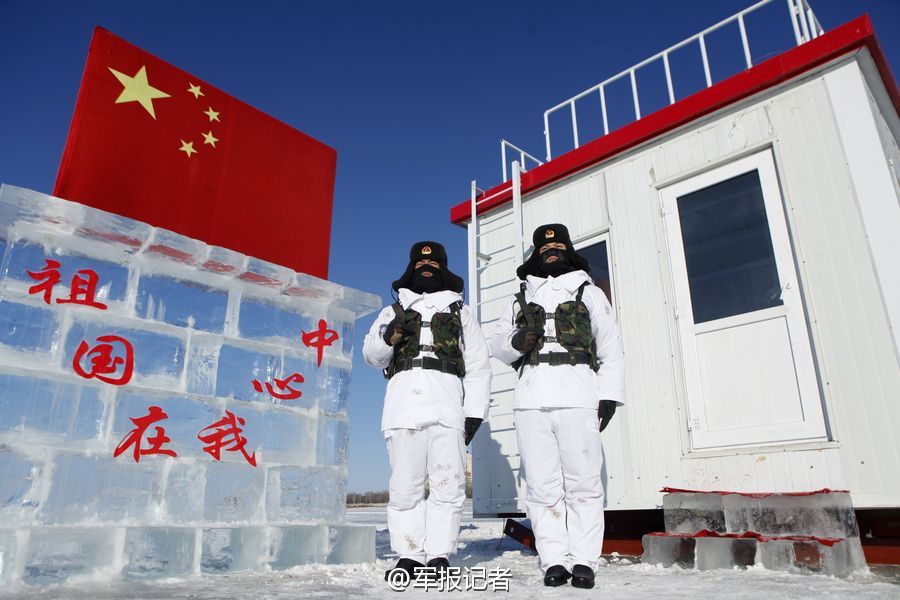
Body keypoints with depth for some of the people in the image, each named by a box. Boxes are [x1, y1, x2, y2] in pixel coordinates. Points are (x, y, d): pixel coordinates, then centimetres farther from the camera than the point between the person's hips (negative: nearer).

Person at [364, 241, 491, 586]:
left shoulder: (461, 312, 23)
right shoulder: (393, 312, 25)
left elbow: (478, 366, 16)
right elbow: (372, 356, 12)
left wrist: (474, 412, 4)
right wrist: (391, 334, -11)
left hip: (447, 405, 0)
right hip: (403, 404, 1)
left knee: (447, 485, -6)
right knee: (405, 486, 0)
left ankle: (439, 556, 3)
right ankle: (409, 556, 9)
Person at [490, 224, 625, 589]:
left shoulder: (589, 293, 19)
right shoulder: (521, 299, 24)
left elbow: (611, 349, 13)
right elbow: (496, 344, 20)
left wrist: (609, 396, 2)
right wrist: (516, 341, -3)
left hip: (578, 395, -2)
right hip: (531, 397, 2)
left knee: (583, 482, -4)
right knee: (542, 485, 0)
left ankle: (583, 561, 3)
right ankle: (554, 561, 5)